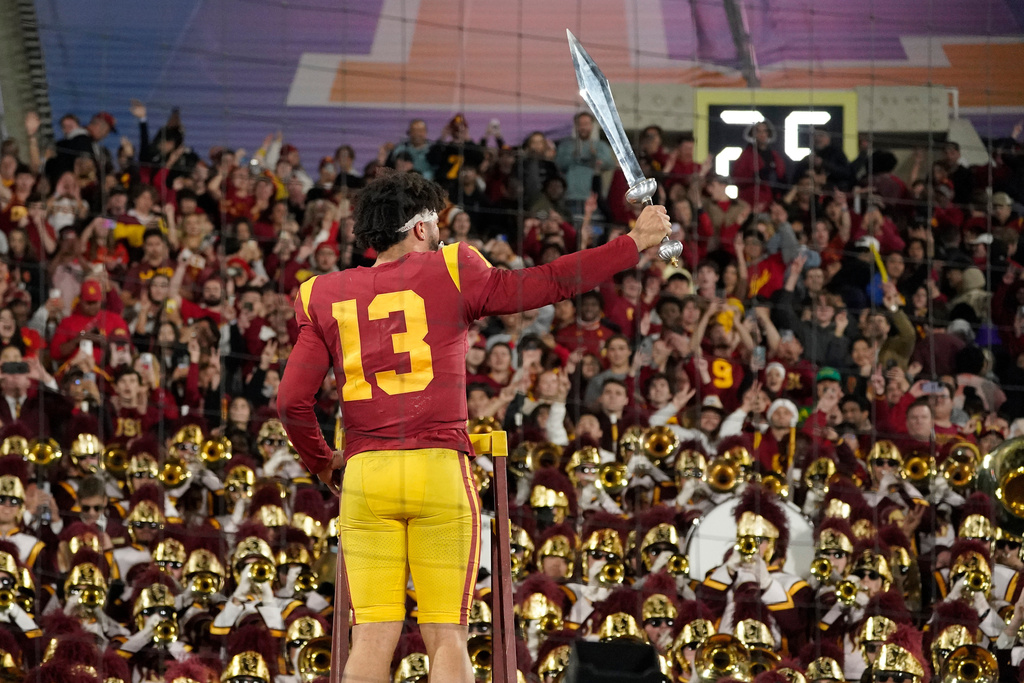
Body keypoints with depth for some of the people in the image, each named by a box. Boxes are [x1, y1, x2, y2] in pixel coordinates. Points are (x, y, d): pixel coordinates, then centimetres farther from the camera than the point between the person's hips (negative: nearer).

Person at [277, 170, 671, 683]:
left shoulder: (327, 297, 10)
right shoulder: (449, 274, 4)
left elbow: (293, 400, 6)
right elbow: (547, 284, 3)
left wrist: (321, 463, 24)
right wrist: (635, 242, 12)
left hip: (365, 474, 2)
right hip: (440, 468, -2)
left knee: (372, 638, -1)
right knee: (446, 638, -1)